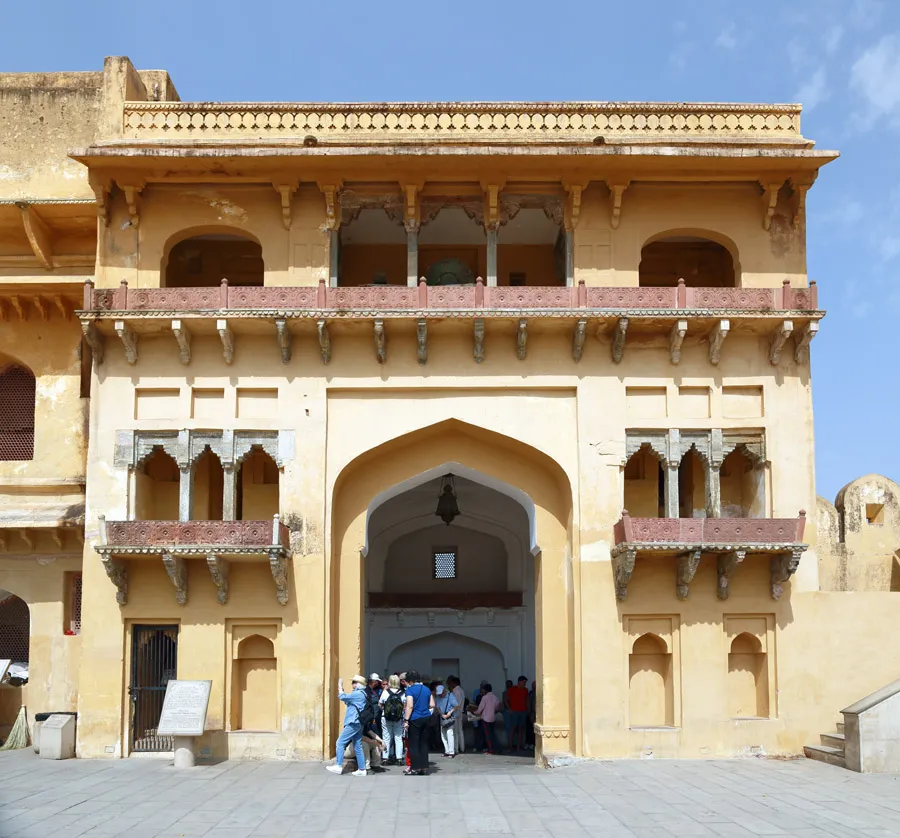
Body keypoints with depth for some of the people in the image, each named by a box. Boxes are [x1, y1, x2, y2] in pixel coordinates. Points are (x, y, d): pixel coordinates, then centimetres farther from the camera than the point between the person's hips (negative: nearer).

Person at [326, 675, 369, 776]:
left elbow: (343, 697, -14)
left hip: (353, 724, -10)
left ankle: (338, 766, -7)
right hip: (357, 724, 10)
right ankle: (362, 769, 9)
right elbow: (347, 700, 21)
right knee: (357, 747, 9)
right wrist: (341, 688, 19)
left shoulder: (358, 694, -14)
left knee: (340, 742, -7)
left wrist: (340, 686, 0)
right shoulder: (362, 694, 17)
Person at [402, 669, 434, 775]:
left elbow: (410, 706, -17)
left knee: (413, 744, 1)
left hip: (415, 719, -6)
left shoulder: (410, 689, -10)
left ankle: (415, 767, 1)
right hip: (426, 718, 6)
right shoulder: (427, 689, 8)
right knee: (424, 743, 11)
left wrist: (406, 720, -15)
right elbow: (432, 705, 9)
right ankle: (424, 767, 13)